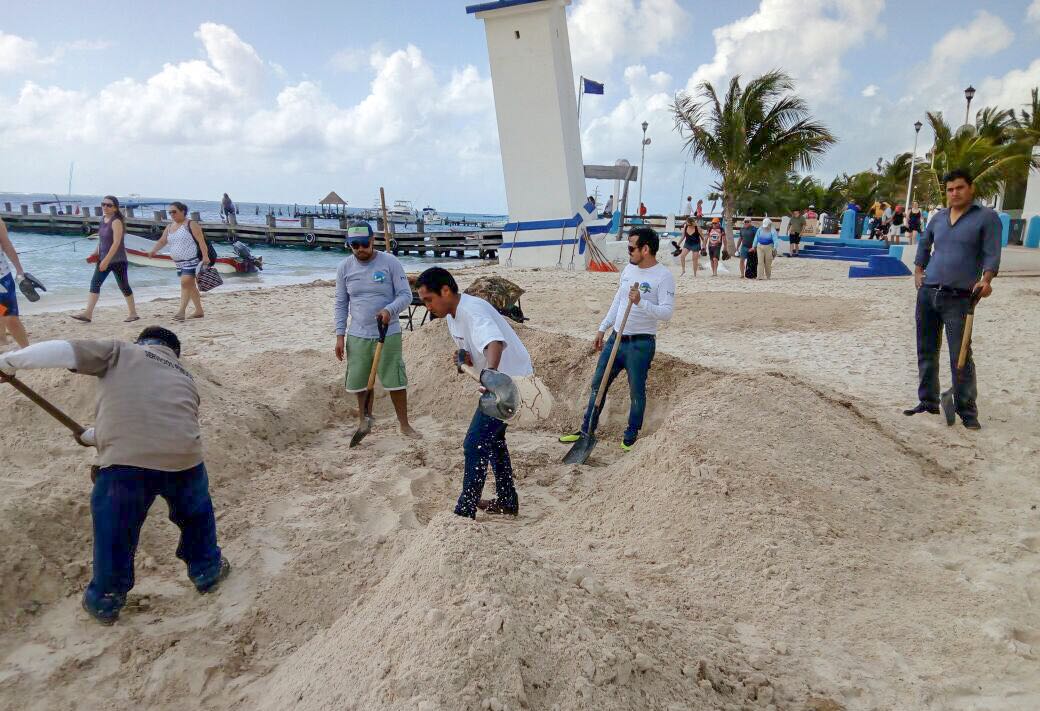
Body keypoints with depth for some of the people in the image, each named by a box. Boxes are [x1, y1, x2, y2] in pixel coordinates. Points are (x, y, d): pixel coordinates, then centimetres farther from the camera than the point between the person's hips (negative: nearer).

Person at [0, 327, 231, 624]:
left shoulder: (122, 352, 15)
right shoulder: (184, 379, 28)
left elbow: (62, 351, 3)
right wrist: (94, 435, 46)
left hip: (126, 461, -3)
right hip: (184, 457, 3)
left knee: (114, 535, 21)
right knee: (197, 517, 31)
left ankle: (104, 602, 38)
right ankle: (208, 571, 47)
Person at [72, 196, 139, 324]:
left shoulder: (116, 222, -16)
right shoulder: (103, 219, 8)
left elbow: (116, 243, -22)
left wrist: (106, 260, -25)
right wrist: (96, 252, 11)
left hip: (117, 260, -7)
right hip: (103, 258, 7)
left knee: (123, 286, 3)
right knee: (95, 283, -2)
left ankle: (133, 314, 16)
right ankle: (88, 314, -4)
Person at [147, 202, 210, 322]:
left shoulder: (190, 225, -8)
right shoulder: (169, 227, 14)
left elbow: (201, 241, -15)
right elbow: (162, 241, 14)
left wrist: (205, 256, -24)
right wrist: (153, 250, -5)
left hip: (192, 260, -8)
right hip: (180, 262, 8)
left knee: (185, 283, -16)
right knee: (190, 285, 11)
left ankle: (181, 311, -17)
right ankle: (199, 311, 18)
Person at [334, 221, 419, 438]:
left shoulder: (390, 262, -8)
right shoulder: (344, 267, 1)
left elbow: (406, 294, -8)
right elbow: (341, 304, 7)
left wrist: (389, 310, -27)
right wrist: (340, 335, 2)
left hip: (388, 334, -3)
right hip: (357, 336, 3)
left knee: (395, 380, 3)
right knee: (359, 381, 9)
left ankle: (404, 424, 17)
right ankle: (363, 420, 29)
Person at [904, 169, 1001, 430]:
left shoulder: (986, 217, 0)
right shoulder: (939, 218, 15)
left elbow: (992, 254, -7)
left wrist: (986, 280, -22)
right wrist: (918, 272, 19)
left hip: (959, 298, -5)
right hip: (927, 293, 5)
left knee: (961, 357, -7)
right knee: (926, 352, 11)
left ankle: (967, 411, 3)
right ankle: (928, 402, 22)